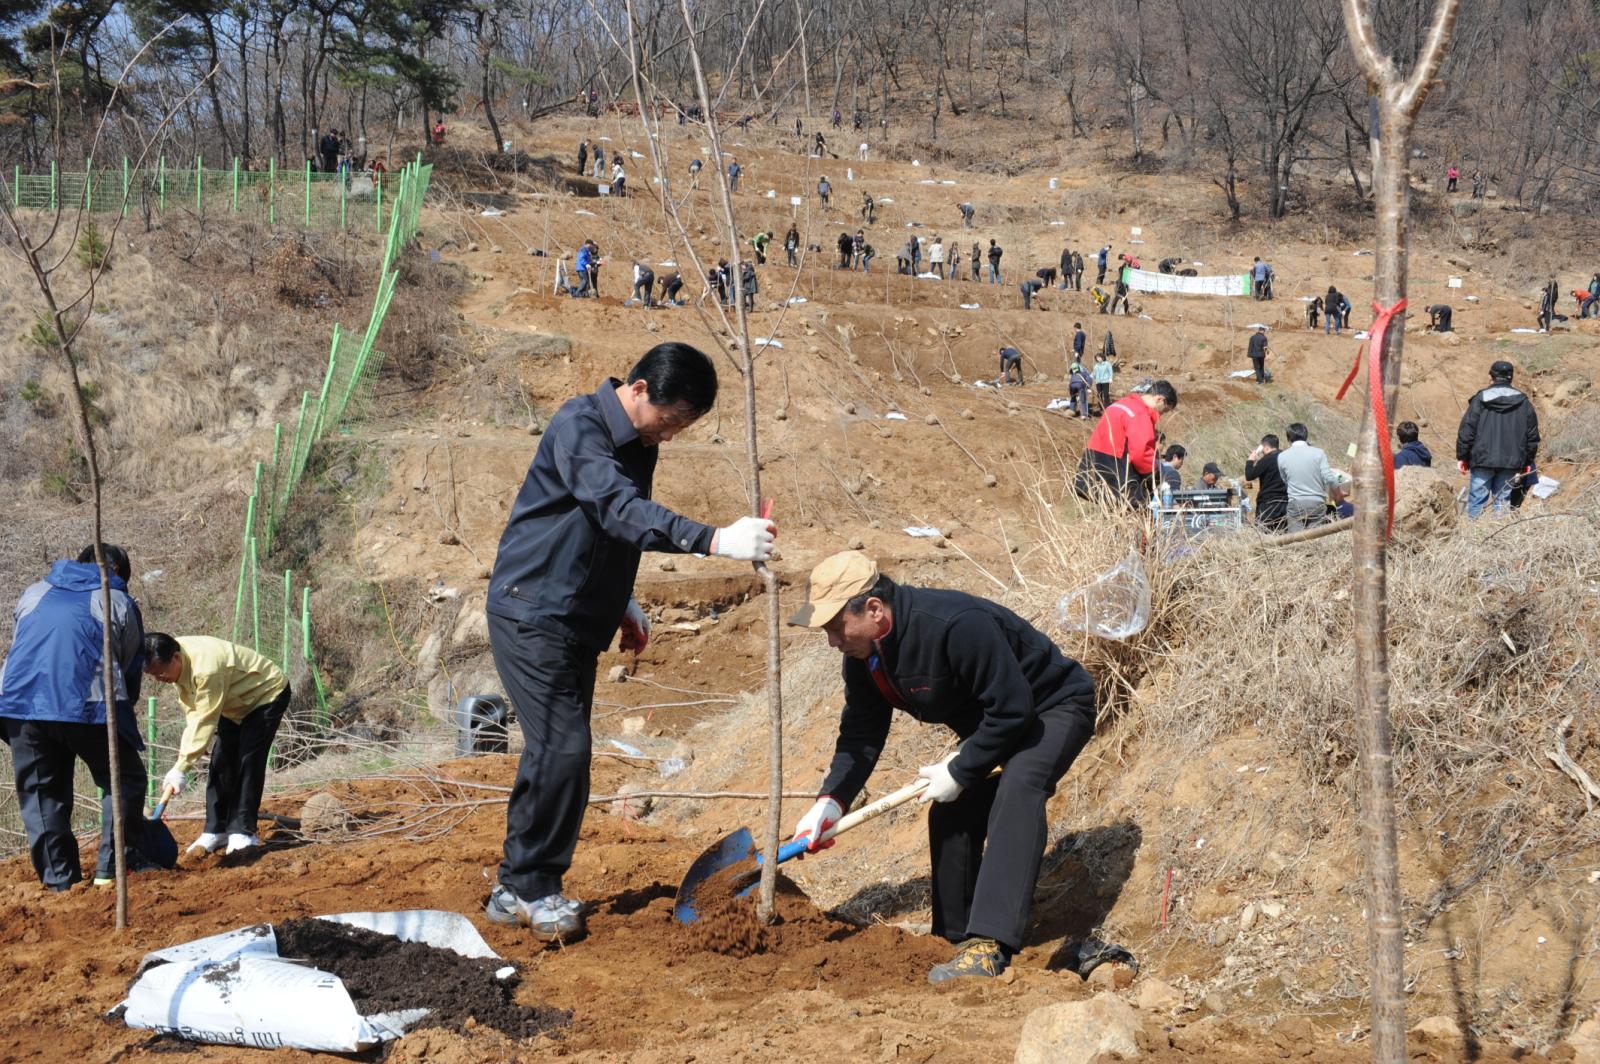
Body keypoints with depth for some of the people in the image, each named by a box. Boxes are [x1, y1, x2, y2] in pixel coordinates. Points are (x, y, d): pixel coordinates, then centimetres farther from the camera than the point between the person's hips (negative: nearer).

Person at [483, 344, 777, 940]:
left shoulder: (638, 444, 10)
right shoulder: (578, 426, -19)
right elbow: (620, 511, -34)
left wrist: (622, 604, 18)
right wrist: (715, 541, -43)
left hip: (578, 623, 9)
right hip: (532, 613, -9)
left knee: (555, 752, 10)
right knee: (563, 747, -13)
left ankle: (516, 891, 18)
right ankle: (535, 887, 0)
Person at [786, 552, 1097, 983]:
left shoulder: (957, 625, -37)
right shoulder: (864, 655, -8)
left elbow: (1013, 709, -33)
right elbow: (860, 733, -2)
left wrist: (960, 773, -25)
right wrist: (831, 800, -17)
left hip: (1054, 708, -9)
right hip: (992, 721, 9)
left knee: (1017, 788, -32)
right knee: (949, 816, 4)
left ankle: (988, 946, -39)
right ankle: (955, 938, 22)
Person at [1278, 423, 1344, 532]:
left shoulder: (1282, 456, 2)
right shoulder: (1318, 453, -2)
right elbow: (1329, 478, -7)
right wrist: (1339, 492, 10)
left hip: (1295, 504, 0)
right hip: (1317, 503, 0)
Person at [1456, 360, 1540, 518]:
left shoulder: (1480, 400, -2)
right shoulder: (1524, 403, 8)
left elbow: (1466, 431, -4)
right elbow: (1532, 436, 11)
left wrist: (1462, 456, 3)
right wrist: (1528, 461, 19)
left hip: (1482, 459, -3)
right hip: (1511, 462, 3)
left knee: (1477, 501, 1)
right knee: (1502, 500, 6)